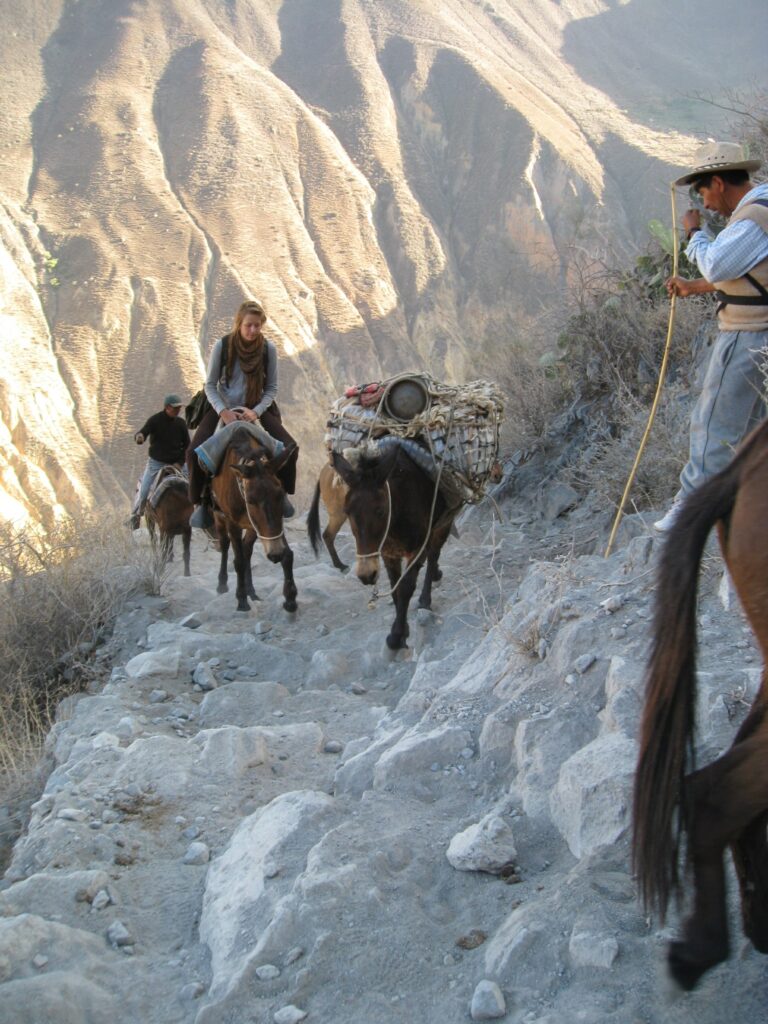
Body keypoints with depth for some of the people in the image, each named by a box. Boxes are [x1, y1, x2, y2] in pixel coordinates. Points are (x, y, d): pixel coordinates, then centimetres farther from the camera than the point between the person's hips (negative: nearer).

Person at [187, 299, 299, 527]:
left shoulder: (268, 349, -10)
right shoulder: (222, 346, -14)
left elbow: (272, 388, -3)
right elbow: (210, 385, -8)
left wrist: (256, 411, -19)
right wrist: (223, 412, -22)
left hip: (256, 408, 1)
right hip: (223, 408, -1)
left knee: (290, 447, -15)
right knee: (194, 452, -20)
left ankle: (280, 491, 11)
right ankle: (203, 500, -1)